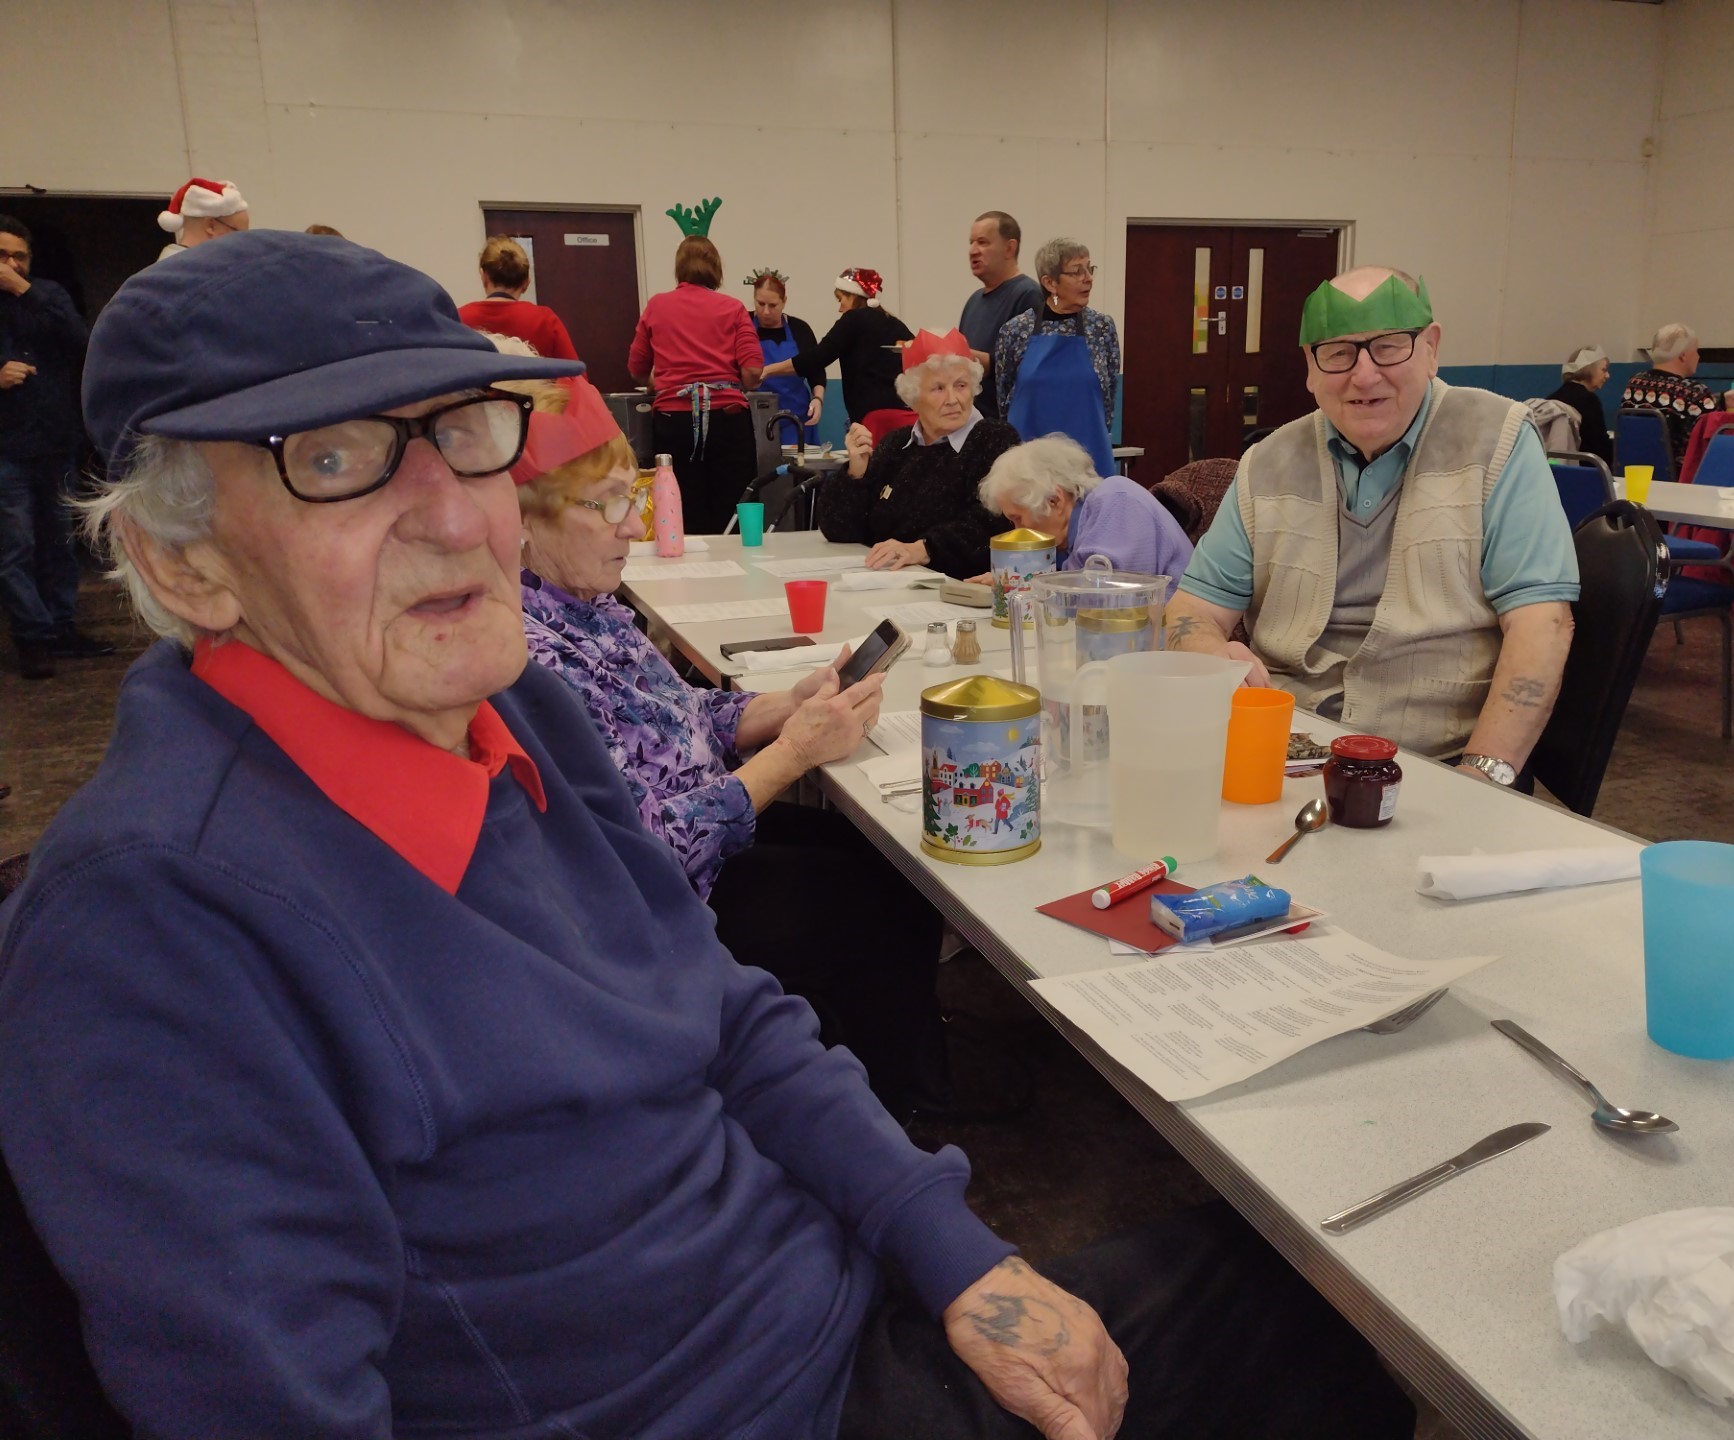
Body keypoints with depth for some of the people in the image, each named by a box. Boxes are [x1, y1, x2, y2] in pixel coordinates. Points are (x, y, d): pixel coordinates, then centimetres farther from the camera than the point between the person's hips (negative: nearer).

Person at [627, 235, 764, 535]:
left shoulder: (656, 306, 9)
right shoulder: (733, 309, 5)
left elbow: (637, 370, 17)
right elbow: (753, 371, -5)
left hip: (673, 422, 1)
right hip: (726, 419, -1)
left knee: (684, 521, 6)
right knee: (731, 519, 5)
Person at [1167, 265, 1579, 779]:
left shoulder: (1496, 440, 1)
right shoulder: (1268, 465, 10)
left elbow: (1540, 620, -6)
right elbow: (1195, 607, 10)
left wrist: (1485, 776, -19)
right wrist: (1216, 659, -15)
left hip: (1436, 770, -1)